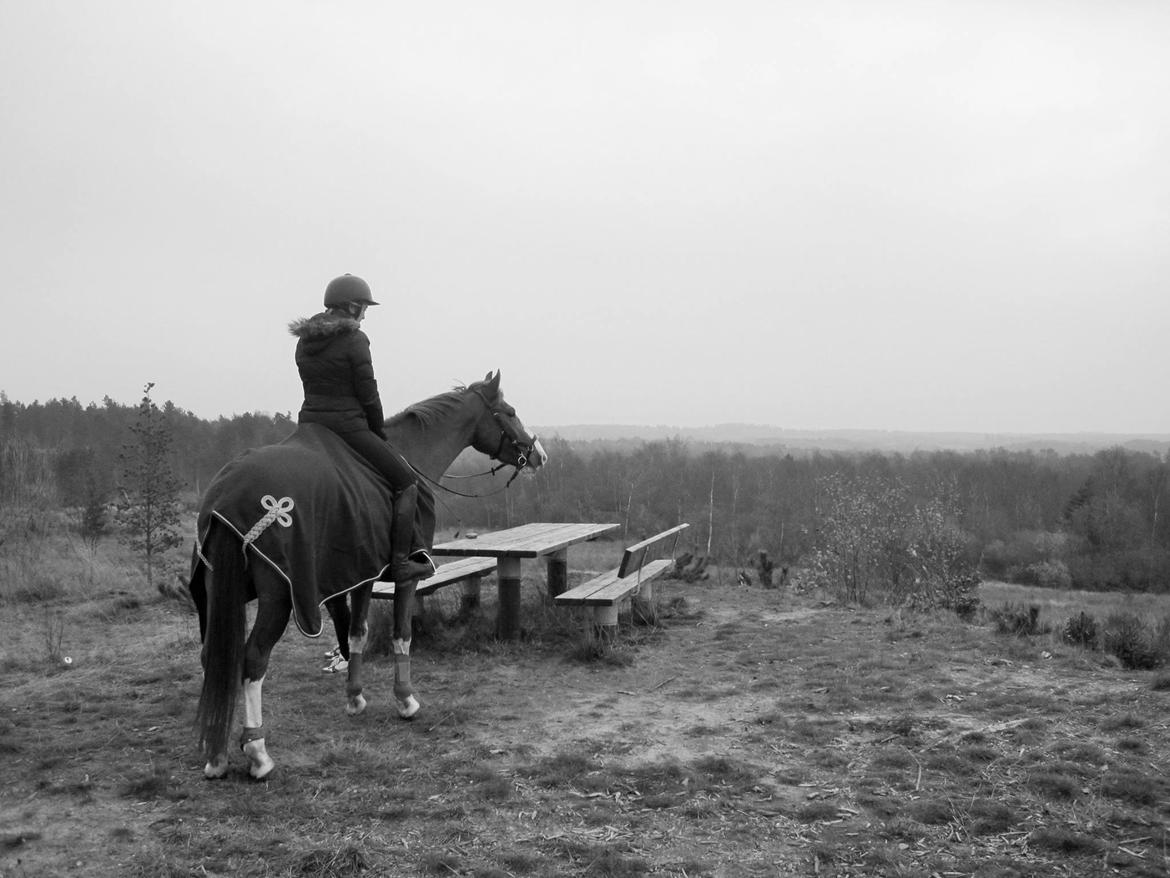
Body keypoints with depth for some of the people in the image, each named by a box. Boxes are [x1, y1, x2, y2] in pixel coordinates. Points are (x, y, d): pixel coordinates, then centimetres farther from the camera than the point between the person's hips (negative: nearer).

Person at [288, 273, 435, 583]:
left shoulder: (304, 341, 11)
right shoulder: (355, 340, -12)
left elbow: (316, 389, 15)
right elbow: (368, 396, -10)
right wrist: (380, 433, 6)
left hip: (309, 426, 8)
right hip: (347, 428, -8)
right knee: (406, 483, 1)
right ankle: (400, 562, -2)